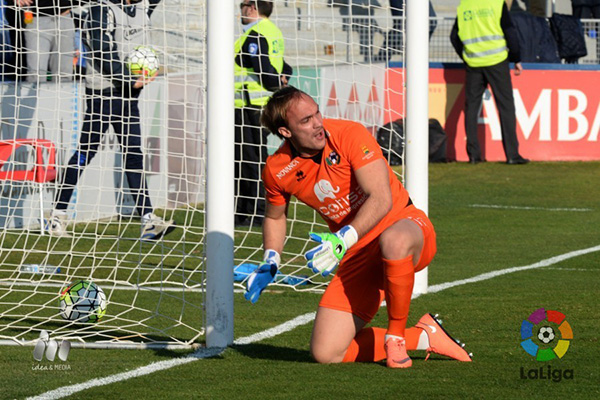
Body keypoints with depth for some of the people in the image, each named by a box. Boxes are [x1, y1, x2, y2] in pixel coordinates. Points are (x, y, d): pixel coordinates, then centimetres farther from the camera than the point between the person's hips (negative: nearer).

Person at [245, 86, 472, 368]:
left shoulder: (350, 135, -18)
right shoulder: (276, 170, -5)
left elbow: (381, 200, -28)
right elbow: (275, 217, 18)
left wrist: (342, 241, -39)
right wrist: (270, 263, 3)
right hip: (357, 257, 4)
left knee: (393, 241, -45)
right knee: (325, 354, -11)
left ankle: (396, 336, -21)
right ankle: (424, 336, 7)